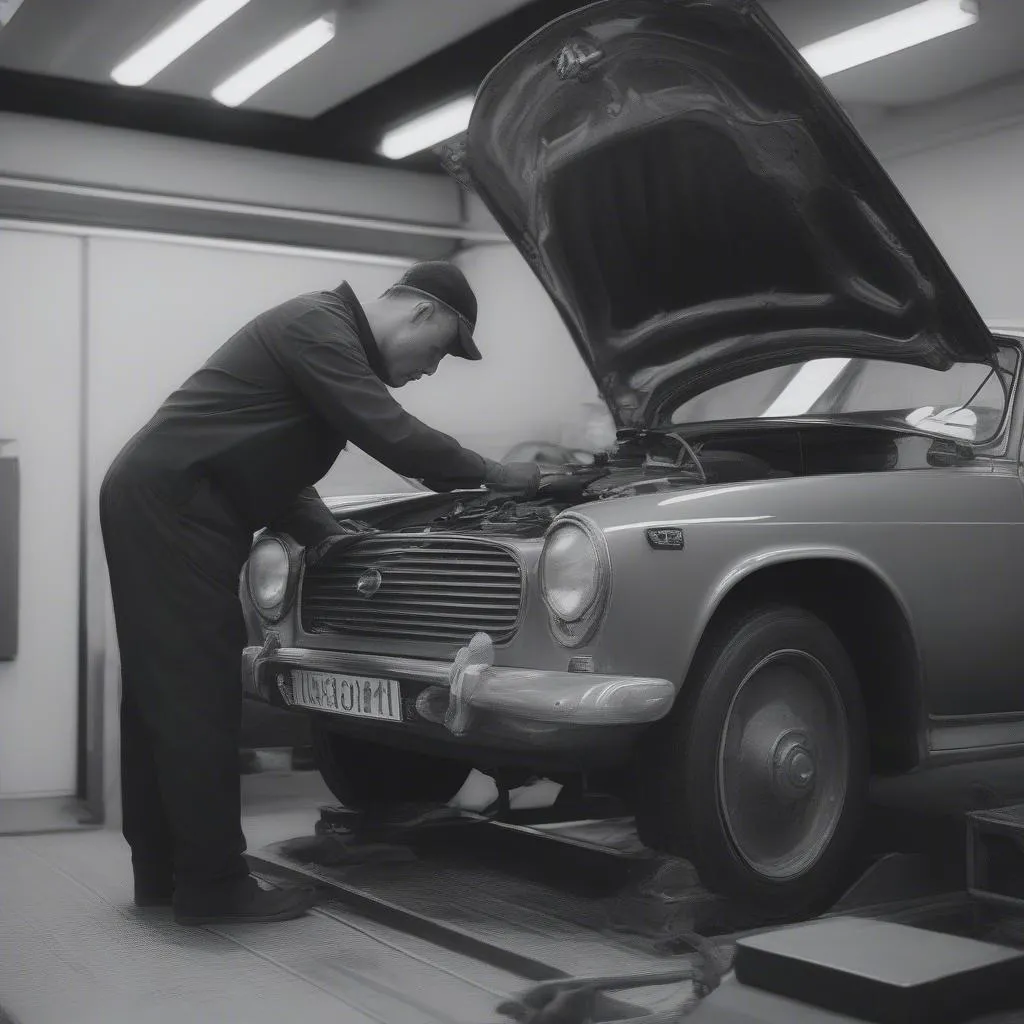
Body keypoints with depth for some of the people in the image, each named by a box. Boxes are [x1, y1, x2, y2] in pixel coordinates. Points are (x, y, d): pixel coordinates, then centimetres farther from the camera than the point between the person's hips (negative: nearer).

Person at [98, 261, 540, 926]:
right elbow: (391, 435, -20)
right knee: (198, 696, -7)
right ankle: (213, 884, -1)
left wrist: (328, 538, 8)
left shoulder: (331, 336, 19)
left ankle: (162, 871, 20)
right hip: (171, 505, -10)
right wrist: (491, 474, -8)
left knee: (163, 692, 12)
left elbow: (275, 470, 21)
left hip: (153, 501, 10)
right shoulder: (319, 325, -12)